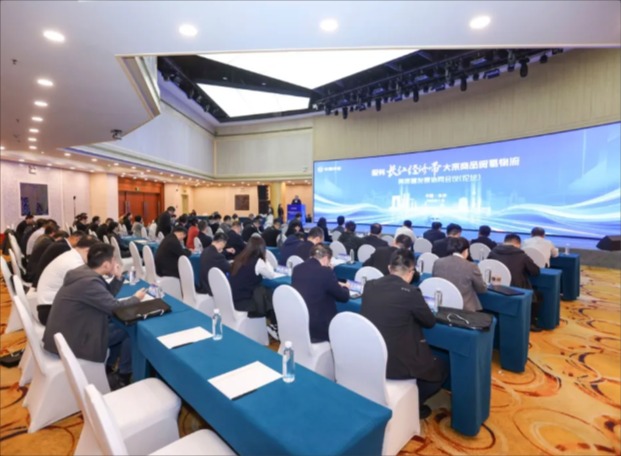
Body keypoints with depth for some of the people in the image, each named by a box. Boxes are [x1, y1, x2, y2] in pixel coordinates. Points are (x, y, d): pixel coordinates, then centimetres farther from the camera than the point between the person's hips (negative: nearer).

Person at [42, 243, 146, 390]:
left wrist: (118, 277, -4)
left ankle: (109, 366, 28)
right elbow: (115, 307, -21)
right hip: (70, 341, -9)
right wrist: (136, 298, -4)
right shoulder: (89, 281, -29)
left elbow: (107, 295, 11)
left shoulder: (84, 271, 0)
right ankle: (124, 376, 13)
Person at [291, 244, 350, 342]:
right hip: (316, 330, -7)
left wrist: (336, 286, 22)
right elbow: (344, 297, -5)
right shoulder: (326, 271, -17)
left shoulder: (297, 269, 3)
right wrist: (345, 288, 18)